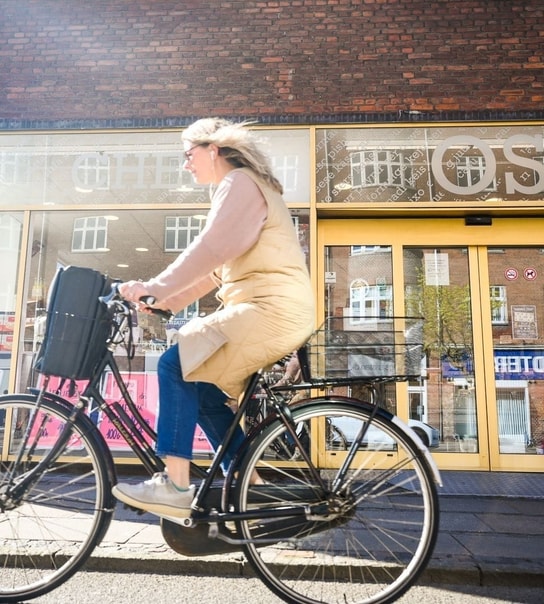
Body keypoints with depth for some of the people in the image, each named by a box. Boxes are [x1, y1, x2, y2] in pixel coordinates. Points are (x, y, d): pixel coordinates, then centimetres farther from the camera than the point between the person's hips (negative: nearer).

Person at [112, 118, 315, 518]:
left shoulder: (240, 182, -4)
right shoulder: (239, 188, 26)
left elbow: (210, 249, -21)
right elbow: (216, 267, 21)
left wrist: (157, 287, -26)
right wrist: (166, 300, 13)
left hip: (271, 309, -10)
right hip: (269, 311, 10)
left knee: (177, 366, -14)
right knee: (203, 386, 9)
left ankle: (175, 486, -7)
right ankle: (250, 486, 15)